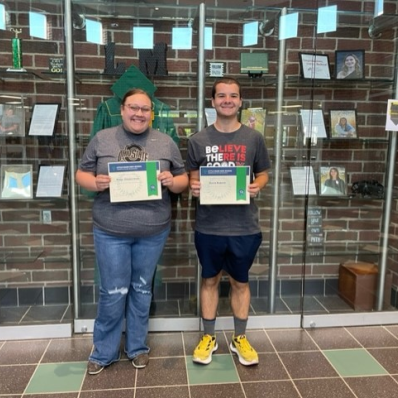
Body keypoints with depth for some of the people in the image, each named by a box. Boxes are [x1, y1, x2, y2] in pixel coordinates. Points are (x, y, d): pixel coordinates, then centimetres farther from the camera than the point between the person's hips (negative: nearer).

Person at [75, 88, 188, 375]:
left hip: (153, 232, 1)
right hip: (110, 231, -1)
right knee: (113, 293, 6)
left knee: (142, 290, 14)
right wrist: (96, 183, -16)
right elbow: (82, 174, 5)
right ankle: (104, 352, 27)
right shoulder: (102, 139, 2)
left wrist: (172, 182, -15)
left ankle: (138, 347, 33)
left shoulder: (166, 143, 4)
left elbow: (183, 180, 7)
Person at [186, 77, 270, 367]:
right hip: (209, 226, 0)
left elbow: (263, 174, 8)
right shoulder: (199, 140, 1)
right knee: (210, 280, 14)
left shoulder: (254, 138, 1)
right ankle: (209, 337, 33)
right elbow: (193, 176, 8)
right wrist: (194, 187, -14)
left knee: (240, 282, 14)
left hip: (244, 226, 0)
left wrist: (257, 187, -13)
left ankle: (240, 338, 33)